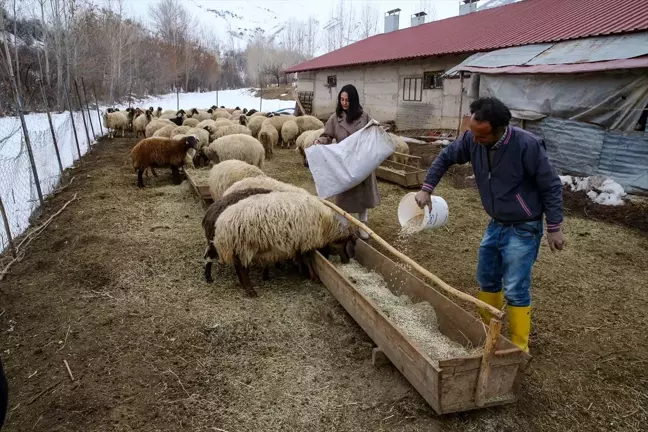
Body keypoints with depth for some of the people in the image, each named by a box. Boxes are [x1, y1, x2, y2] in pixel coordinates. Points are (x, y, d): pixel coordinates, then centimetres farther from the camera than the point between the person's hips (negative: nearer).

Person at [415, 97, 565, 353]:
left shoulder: (527, 145, -26)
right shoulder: (472, 139, -12)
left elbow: (551, 187, -16)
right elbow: (445, 158, 6)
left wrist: (553, 228, -13)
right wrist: (427, 189, -3)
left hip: (523, 229, -6)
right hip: (495, 224, 6)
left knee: (515, 290, -3)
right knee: (487, 279, 17)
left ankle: (519, 348, 15)